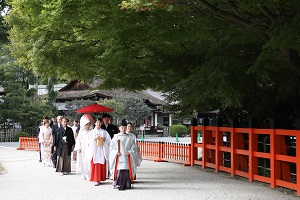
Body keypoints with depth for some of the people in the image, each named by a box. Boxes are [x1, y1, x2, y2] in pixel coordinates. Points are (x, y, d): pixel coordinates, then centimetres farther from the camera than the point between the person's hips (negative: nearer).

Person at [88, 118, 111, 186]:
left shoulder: (104, 132, 10)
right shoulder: (91, 132, 9)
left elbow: (109, 141, 7)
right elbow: (89, 141, 2)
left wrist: (104, 139, -11)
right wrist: (94, 138, -13)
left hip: (102, 151, 1)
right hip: (94, 150, 0)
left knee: (101, 165, -2)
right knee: (94, 165, -6)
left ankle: (99, 179, 5)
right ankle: (96, 179, -3)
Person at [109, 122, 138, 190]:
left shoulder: (130, 137, 10)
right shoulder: (116, 137, 8)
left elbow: (134, 147, 8)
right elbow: (112, 147, 7)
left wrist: (130, 152, -7)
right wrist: (116, 152, -10)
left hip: (127, 158, 1)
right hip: (118, 158, -1)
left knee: (127, 171, -5)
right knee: (119, 171, -9)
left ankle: (127, 185, 4)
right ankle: (119, 185, -4)